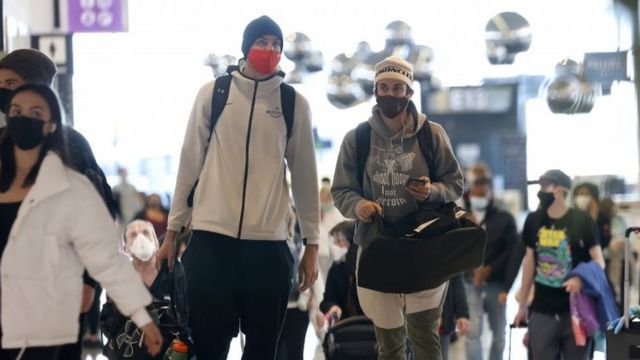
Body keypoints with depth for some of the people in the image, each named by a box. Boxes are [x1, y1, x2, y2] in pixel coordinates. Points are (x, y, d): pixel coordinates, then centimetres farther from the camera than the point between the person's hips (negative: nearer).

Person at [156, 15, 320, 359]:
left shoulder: (295, 104, 5)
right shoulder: (212, 93, 3)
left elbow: (304, 175, 8)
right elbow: (189, 163, 6)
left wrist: (311, 244, 7)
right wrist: (172, 231, 6)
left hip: (269, 241, 1)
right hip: (211, 237, -1)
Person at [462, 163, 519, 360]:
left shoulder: (504, 219, 4)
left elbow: (512, 251, -4)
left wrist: (490, 269, -12)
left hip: (496, 284, 1)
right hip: (470, 284, -1)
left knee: (499, 334, 11)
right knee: (472, 331, -16)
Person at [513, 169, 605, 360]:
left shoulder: (582, 221, -7)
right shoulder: (534, 221, 5)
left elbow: (599, 262, -6)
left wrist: (581, 279, -28)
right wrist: (522, 305, 16)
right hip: (542, 311, 3)